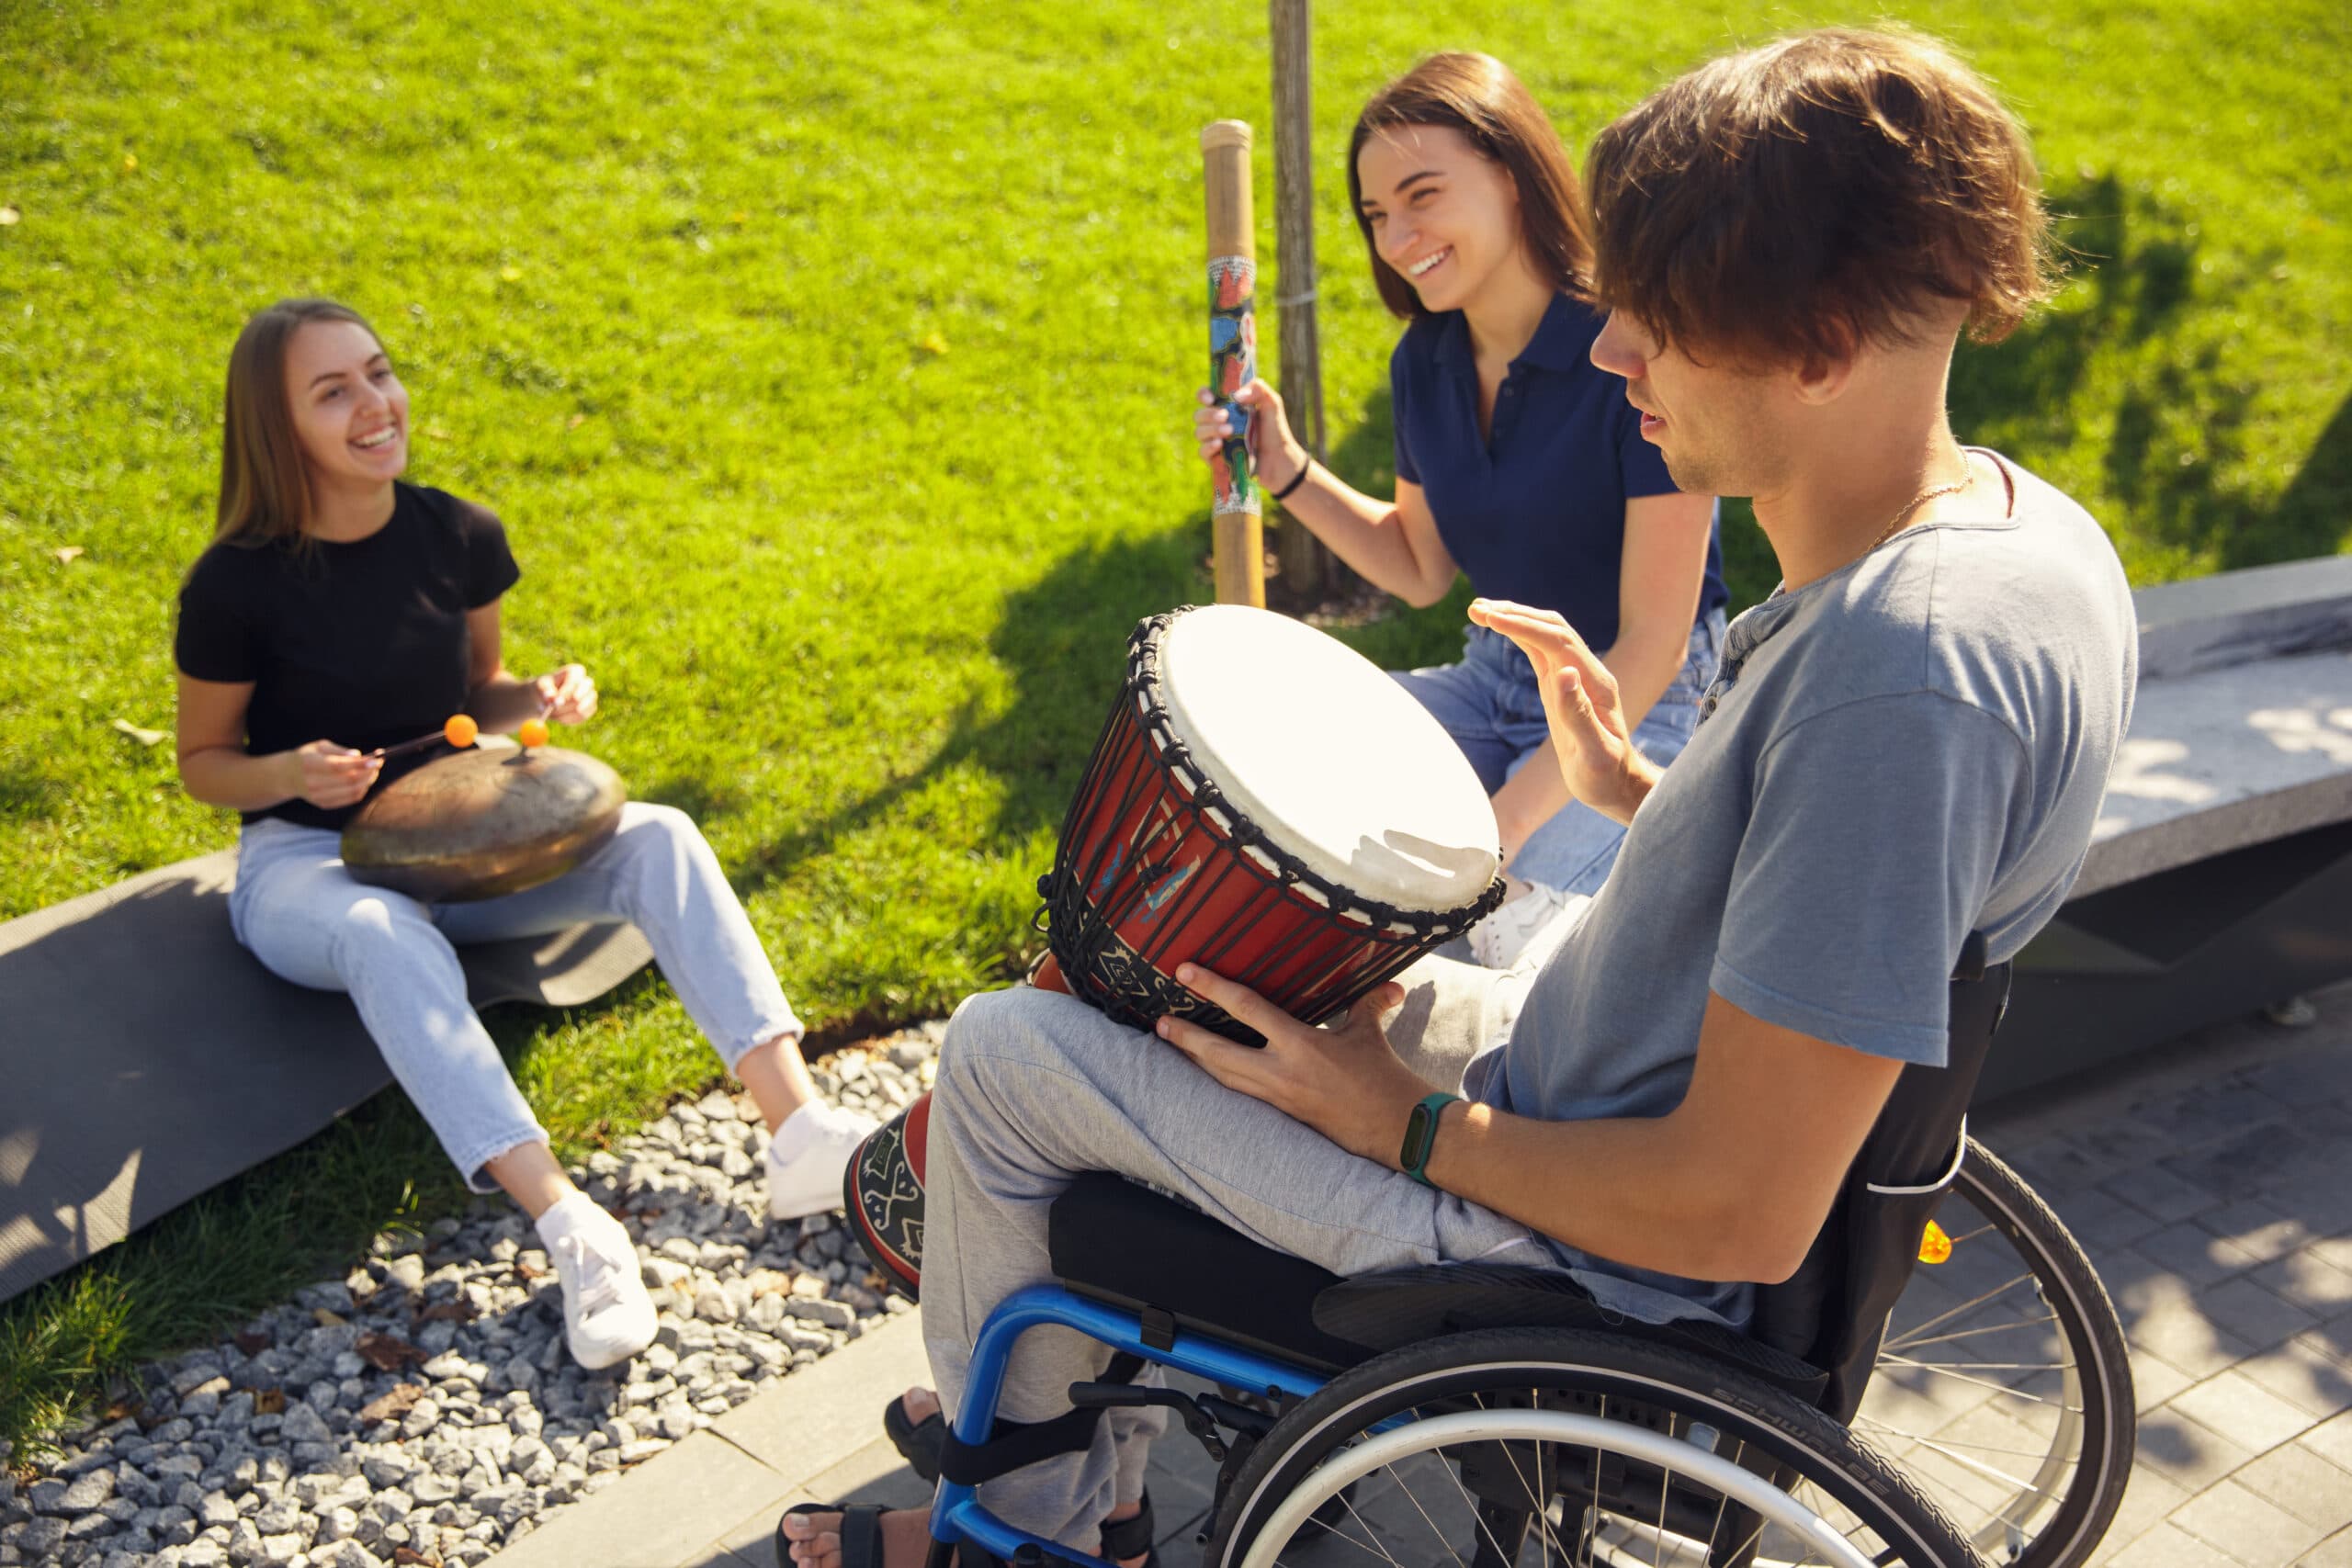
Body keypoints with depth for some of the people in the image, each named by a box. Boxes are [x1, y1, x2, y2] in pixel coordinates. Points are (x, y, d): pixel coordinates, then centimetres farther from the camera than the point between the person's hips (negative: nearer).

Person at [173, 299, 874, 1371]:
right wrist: (290, 773, -23)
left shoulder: (458, 539, -2)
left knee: (657, 839, -23)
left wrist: (540, 702, -11)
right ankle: (570, 1231, -49)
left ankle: (800, 1130, -35)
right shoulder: (237, 585, -13)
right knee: (384, 933, -41)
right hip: (303, 862, -4)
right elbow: (203, 762, -1)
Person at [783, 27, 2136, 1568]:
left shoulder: (1900, 667, -34)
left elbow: (1743, 1217, -30)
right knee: (1256, 953, 26)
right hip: (1603, 1093, 10)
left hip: (1586, 1263, -10)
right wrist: (1643, 793, 5)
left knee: (1000, 1052, -1)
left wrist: (1411, 1126, -17)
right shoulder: (2031, 525, -3)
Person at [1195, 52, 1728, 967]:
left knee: (1498, 938, -28)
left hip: (1641, 708, -6)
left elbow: (1651, 644, -21)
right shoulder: (1425, 363, 0)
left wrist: (1506, 821, -25)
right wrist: (1289, 474, -2)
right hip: (1496, 677, 7)